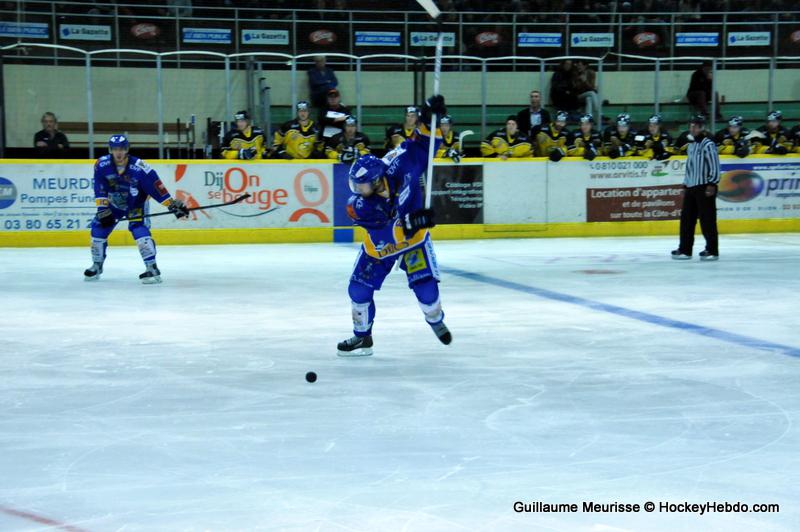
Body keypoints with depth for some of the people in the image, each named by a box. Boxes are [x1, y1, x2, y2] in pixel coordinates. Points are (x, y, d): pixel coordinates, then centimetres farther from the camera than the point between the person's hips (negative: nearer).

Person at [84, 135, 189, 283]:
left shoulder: (139, 168, -29)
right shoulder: (102, 165, -20)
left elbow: (156, 188, -25)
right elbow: (100, 190, -14)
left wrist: (173, 205, -26)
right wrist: (103, 209, -19)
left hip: (136, 204, -4)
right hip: (114, 204, 4)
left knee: (139, 230, -23)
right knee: (98, 229, 0)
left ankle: (152, 269, -22)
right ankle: (97, 266, 21)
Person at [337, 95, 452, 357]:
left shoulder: (398, 166, -29)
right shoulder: (358, 205, -29)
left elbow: (422, 147, -16)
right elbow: (383, 235, -36)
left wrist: (429, 121, -31)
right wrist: (409, 222, -48)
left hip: (414, 239, -1)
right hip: (379, 246, 1)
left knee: (426, 287, -9)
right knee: (359, 289, -3)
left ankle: (436, 320, 26)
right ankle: (362, 337, 20)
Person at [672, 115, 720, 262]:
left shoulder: (708, 144, -10)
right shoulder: (691, 144, 17)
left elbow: (714, 165, -14)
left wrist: (712, 184, -18)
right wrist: (685, 185, 21)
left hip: (704, 187, -9)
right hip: (691, 187, 9)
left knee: (707, 219, -5)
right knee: (686, 219, 7)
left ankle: (712, 250, 0)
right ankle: (685, 249, 13)